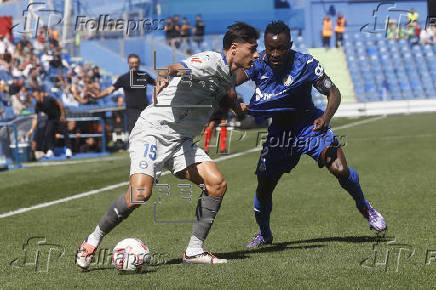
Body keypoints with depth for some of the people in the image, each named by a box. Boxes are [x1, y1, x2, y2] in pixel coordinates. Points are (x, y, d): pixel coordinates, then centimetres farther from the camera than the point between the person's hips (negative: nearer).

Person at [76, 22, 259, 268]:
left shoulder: (229, 77, 15)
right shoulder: (211, 61, -13)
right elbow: (179, 69, -32)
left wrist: (234, 106, 17)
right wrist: (165, 76, -54)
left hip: (182, 141, 9)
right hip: (152, 131, -9)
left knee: (217, 183, -9)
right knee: (140, 192, -24)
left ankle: (194, 250, -2)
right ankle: (92, 242, -6)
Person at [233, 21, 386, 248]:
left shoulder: (305, 64, -19)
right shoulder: (258, 63, -14)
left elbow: (333, 93, -10)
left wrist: (326, 117, -29)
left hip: (310, 125, -2)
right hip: (278, 131, 3)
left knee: (340, 170, -22)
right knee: (264, 187, 2)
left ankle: (365, 208, 8)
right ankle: (264, 233, 32)